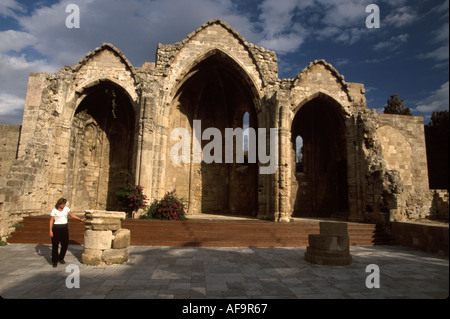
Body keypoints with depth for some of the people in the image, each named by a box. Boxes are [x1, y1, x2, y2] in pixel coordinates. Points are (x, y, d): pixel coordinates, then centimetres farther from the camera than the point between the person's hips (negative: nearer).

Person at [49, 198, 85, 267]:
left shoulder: (66, 208, 6)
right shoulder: (54, 210, -6)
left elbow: (72, 215, 12)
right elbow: (51, 221, -5)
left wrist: (80, 219, 6)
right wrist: (50, 231, -10)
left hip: (65, 228, 4)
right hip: (57, 228, -4)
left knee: (65, 244, 6)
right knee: (55, 245, 0)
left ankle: (61, 258, 25)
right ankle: (55, 261, 11)